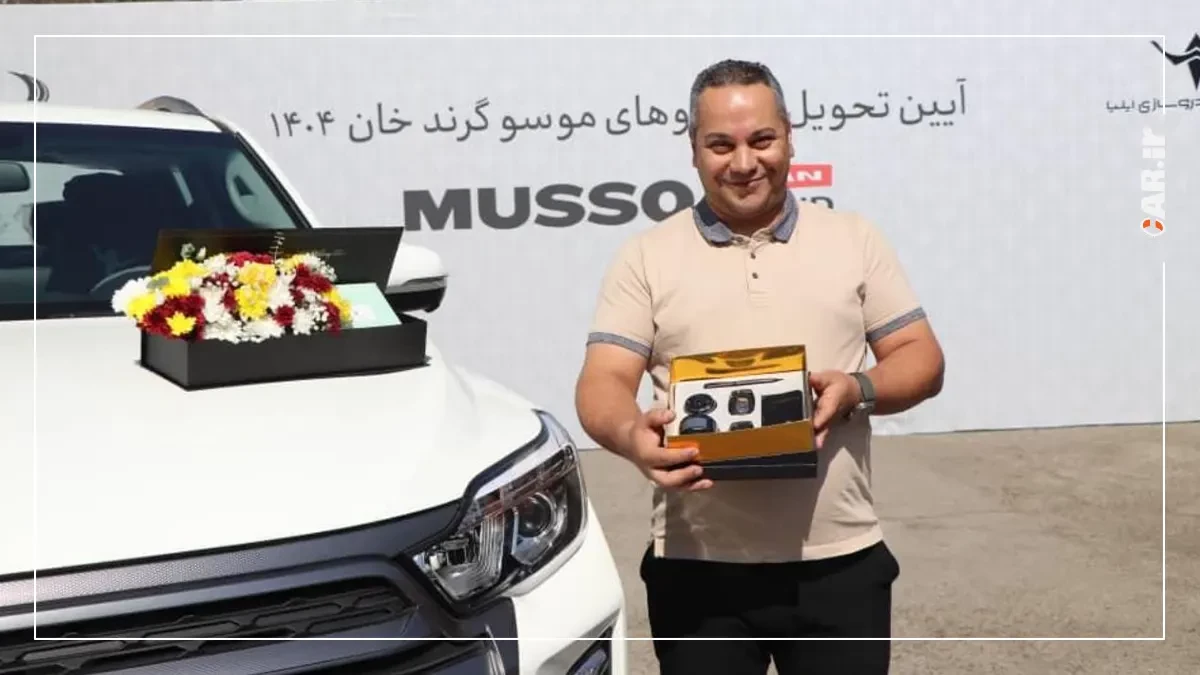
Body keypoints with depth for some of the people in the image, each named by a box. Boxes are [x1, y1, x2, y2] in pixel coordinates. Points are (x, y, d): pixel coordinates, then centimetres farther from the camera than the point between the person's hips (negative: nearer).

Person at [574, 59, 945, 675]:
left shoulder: (854, 239, 8)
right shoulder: (646, 257, 4)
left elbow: (922, 360, 7)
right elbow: (602, 382, -3)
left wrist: (857, 389, -14)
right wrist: (633, 436, -26)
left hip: (840, 559, 1)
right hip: (698, 566, 0)